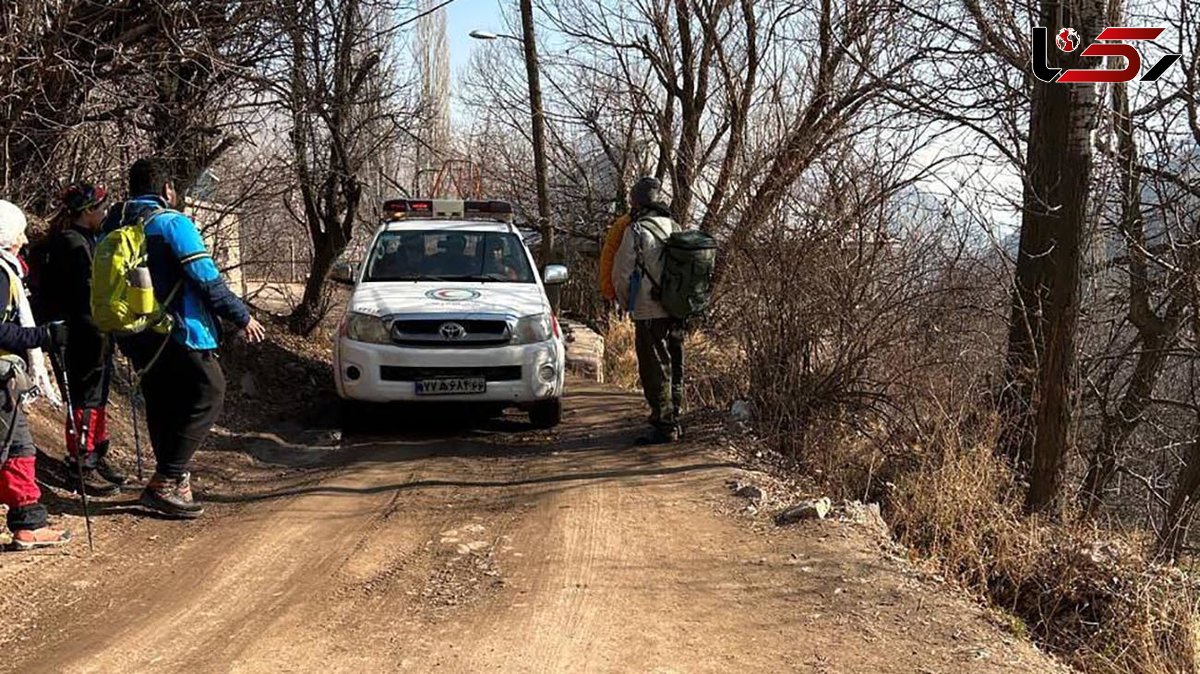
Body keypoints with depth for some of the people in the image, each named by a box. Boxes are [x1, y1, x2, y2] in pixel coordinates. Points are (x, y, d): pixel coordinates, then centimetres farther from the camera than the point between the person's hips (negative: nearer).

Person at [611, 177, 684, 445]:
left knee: (656, 372, -2)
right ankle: (672, 420, 24)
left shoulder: (637, 231, -11)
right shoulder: (675, 229, 9)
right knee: (674, 369, 15)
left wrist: (627, 303, 8)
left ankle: (664, 426, -2)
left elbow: (622, 274, -8)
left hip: (650, 313, -7)